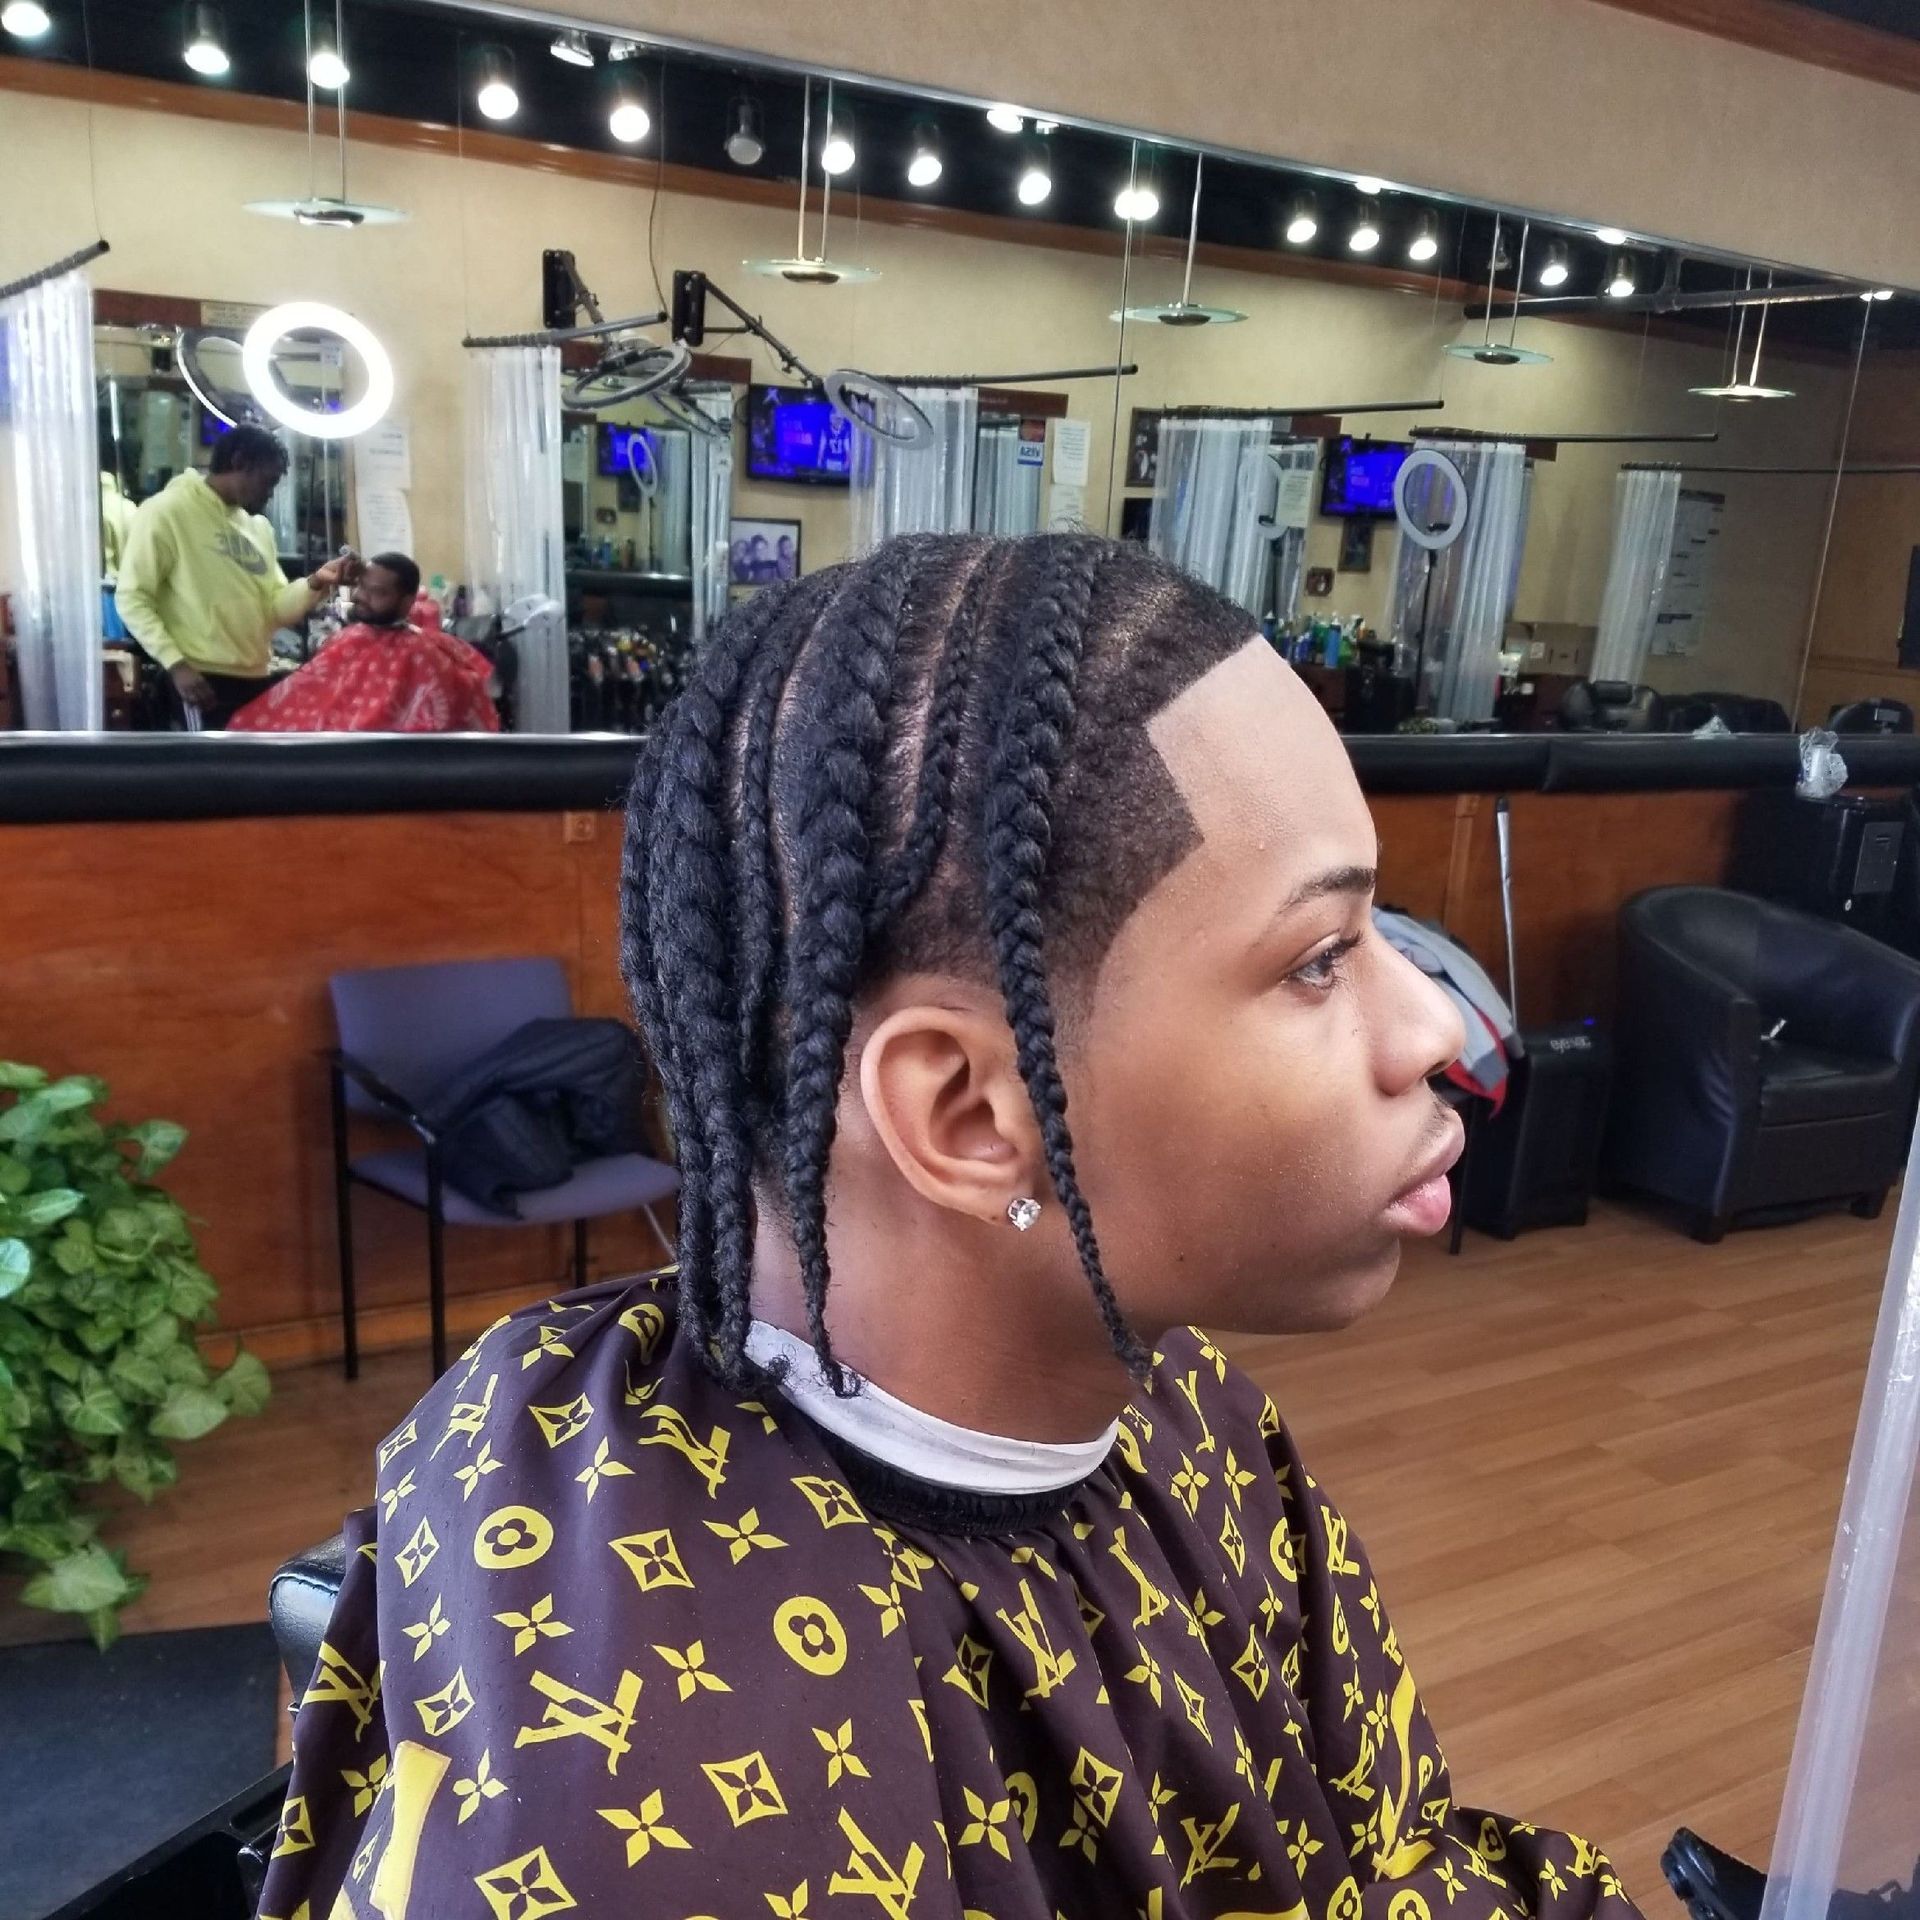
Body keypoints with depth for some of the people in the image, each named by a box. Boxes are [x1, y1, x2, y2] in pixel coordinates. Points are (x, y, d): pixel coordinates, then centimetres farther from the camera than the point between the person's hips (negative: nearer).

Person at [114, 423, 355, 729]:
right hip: (201, 682, -8)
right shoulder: (166, 511, -5)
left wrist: (314, 584, -5)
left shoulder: (258, 526, 17)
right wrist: (175, 663, -19)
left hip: (255, 681, 8)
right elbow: (132, 598, -9)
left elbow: (274, 608, 14)